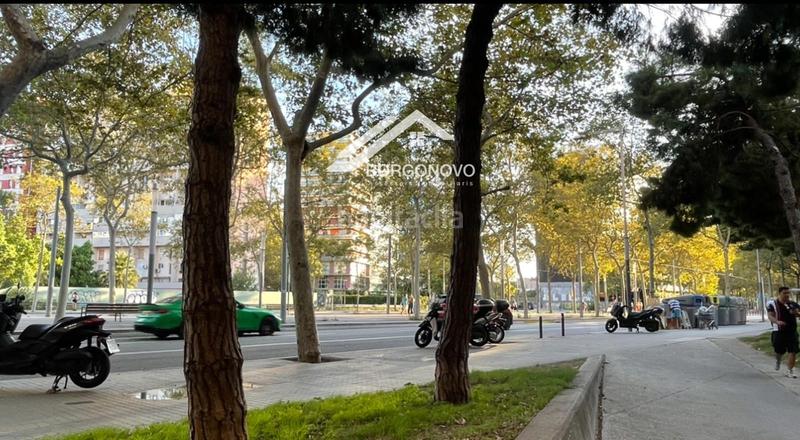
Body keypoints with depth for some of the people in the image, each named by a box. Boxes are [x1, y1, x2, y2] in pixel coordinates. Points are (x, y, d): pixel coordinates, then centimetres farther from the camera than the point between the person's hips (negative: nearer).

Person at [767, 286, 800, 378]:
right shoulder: (773, 304, -4)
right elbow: (770, 316, -12)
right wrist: (777, 322, -32)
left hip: (792, 331, 3)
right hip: (779, 331, -3)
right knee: (779, 351, 8)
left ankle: (790, 371, 7)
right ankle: (778, 361, 43)